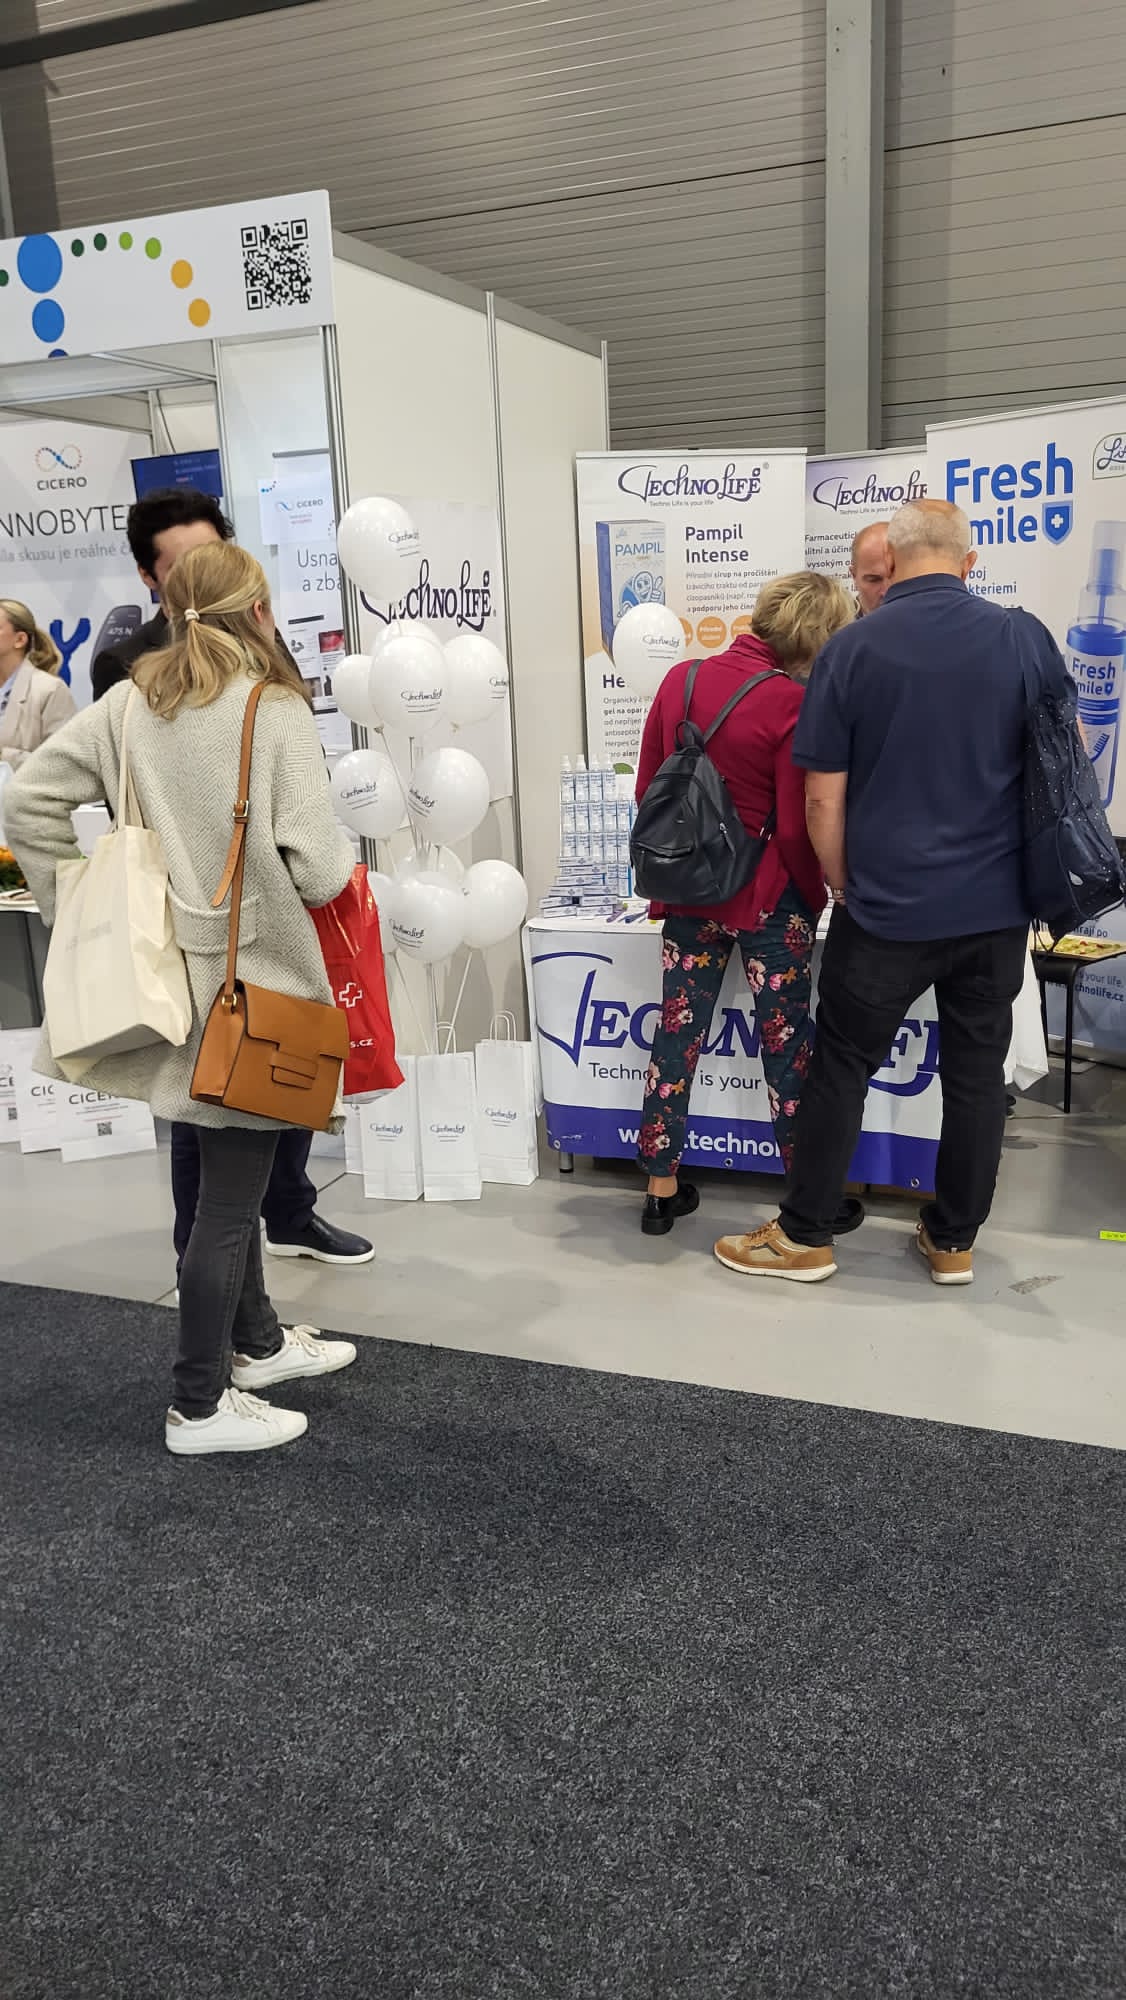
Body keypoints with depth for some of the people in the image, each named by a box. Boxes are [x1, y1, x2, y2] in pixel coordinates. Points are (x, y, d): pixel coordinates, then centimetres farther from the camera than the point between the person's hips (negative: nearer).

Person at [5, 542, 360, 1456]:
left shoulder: (131, 704, 3)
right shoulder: (277, 712, -13)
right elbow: (316, 869, -18)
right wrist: (347, 861, 4)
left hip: (172, 964, 6)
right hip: (253, 979, -6)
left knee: (231, 1170, 22)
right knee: (231, 1192, 5)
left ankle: (257, 1339, 38)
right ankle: (201, 1406, 17)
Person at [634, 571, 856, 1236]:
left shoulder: (681, 680, 1)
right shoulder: (793, 705, -16)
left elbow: (647, 788, 8)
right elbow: (798, 830, -15)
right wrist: (819, 896, 1)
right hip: (769, 899, -5)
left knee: (677, 1034, 13)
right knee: (788, 1046, 8)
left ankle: (663, 1190, 21)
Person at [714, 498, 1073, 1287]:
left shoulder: (852, 649, -9)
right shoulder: (1028, 638, -1)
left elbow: (823, 797, -7)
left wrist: (845, 885, 7)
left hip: (889, 908, -3)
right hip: (998, 903, 3)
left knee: (841, 1067, 9)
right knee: (977, 1070, 13)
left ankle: (805, 1237, 19)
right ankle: (955, 1241, 24)